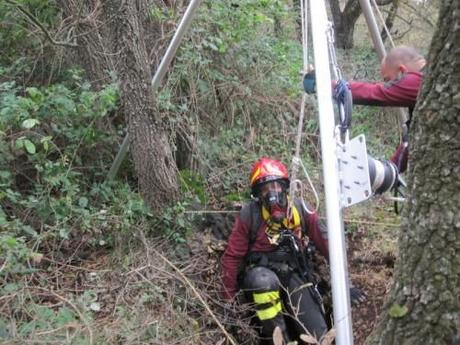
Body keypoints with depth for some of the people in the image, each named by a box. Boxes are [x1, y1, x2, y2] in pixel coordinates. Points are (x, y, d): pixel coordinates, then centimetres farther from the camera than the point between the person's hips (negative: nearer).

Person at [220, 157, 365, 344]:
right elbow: (232, 256, -2)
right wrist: (229, 298, -4)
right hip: (260, 275, -1)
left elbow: (325, 242, 2)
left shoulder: (300, 209, -1)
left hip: (293, 275, 2)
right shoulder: (249, 215, -7)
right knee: (265, 279, -40)